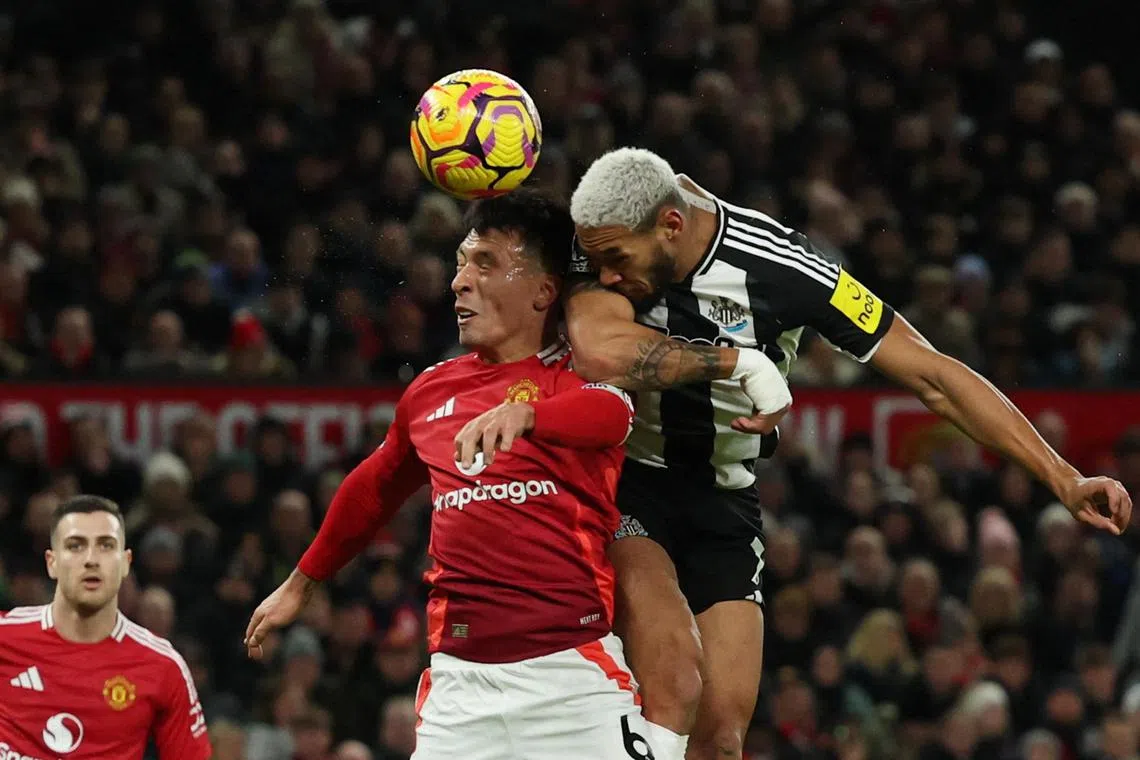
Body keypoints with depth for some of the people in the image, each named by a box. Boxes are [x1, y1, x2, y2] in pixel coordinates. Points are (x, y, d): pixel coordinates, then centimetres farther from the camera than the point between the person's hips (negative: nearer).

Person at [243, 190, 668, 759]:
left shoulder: (576, 375, 0)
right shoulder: (431, 391, 16)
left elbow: (611, 413, -25)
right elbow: (374, 490, 32)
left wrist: (523, 413, -45)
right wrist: (300, 585, 42)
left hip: (572, 669, -4)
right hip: (459, 677, 4)